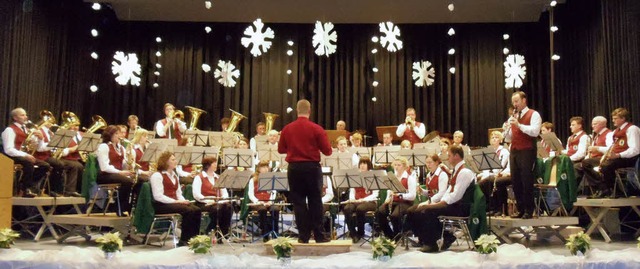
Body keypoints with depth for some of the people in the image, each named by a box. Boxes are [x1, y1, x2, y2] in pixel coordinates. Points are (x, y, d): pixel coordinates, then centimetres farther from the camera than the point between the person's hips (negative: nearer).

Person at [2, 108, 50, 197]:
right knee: (29, 163, -37)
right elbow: (8, 150, -22)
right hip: (13, 157, -8)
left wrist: (37, 136, -4)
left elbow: (36, 146, 16)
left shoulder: (25, 129, 15)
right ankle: (26, 190, -23)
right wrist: (25, 155, -29)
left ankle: (30, 185, -3)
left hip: (24, 155, 8)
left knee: (45, 166, -7)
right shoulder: (10, 130, -12)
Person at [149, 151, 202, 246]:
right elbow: (158, 196, -16)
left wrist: (183, 201, -3)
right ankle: (184, 240, -20)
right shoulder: (157, 175, -6)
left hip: (175, 203, 8)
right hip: (162, 205, -8)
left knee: (197, 210, -17)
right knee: (188, 211, -29)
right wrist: (175, 201, -20)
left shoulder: (174, 175, 21)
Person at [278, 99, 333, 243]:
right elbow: (327, 151, -6)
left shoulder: (287, 129, -1)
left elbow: (281, 150, 9)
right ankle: (319, 235, 8)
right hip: (312, 167, -2)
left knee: (298, 202, 7)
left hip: (294, 168, 2)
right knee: (315, 202, 6)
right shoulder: (316, 129, -8)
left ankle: (303, 235, 8)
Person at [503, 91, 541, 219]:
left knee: (527, 182, -4)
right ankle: (520, 209, 15)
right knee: (515, 182, 7)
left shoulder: (534, 114, -3)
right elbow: (509, 136, 18)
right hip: (514, 151, 7)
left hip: (527, 152, -7)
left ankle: (529, 211, 3)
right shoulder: (513, 116, 18)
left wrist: (519, 125, -23)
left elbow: (535, 131, -18)